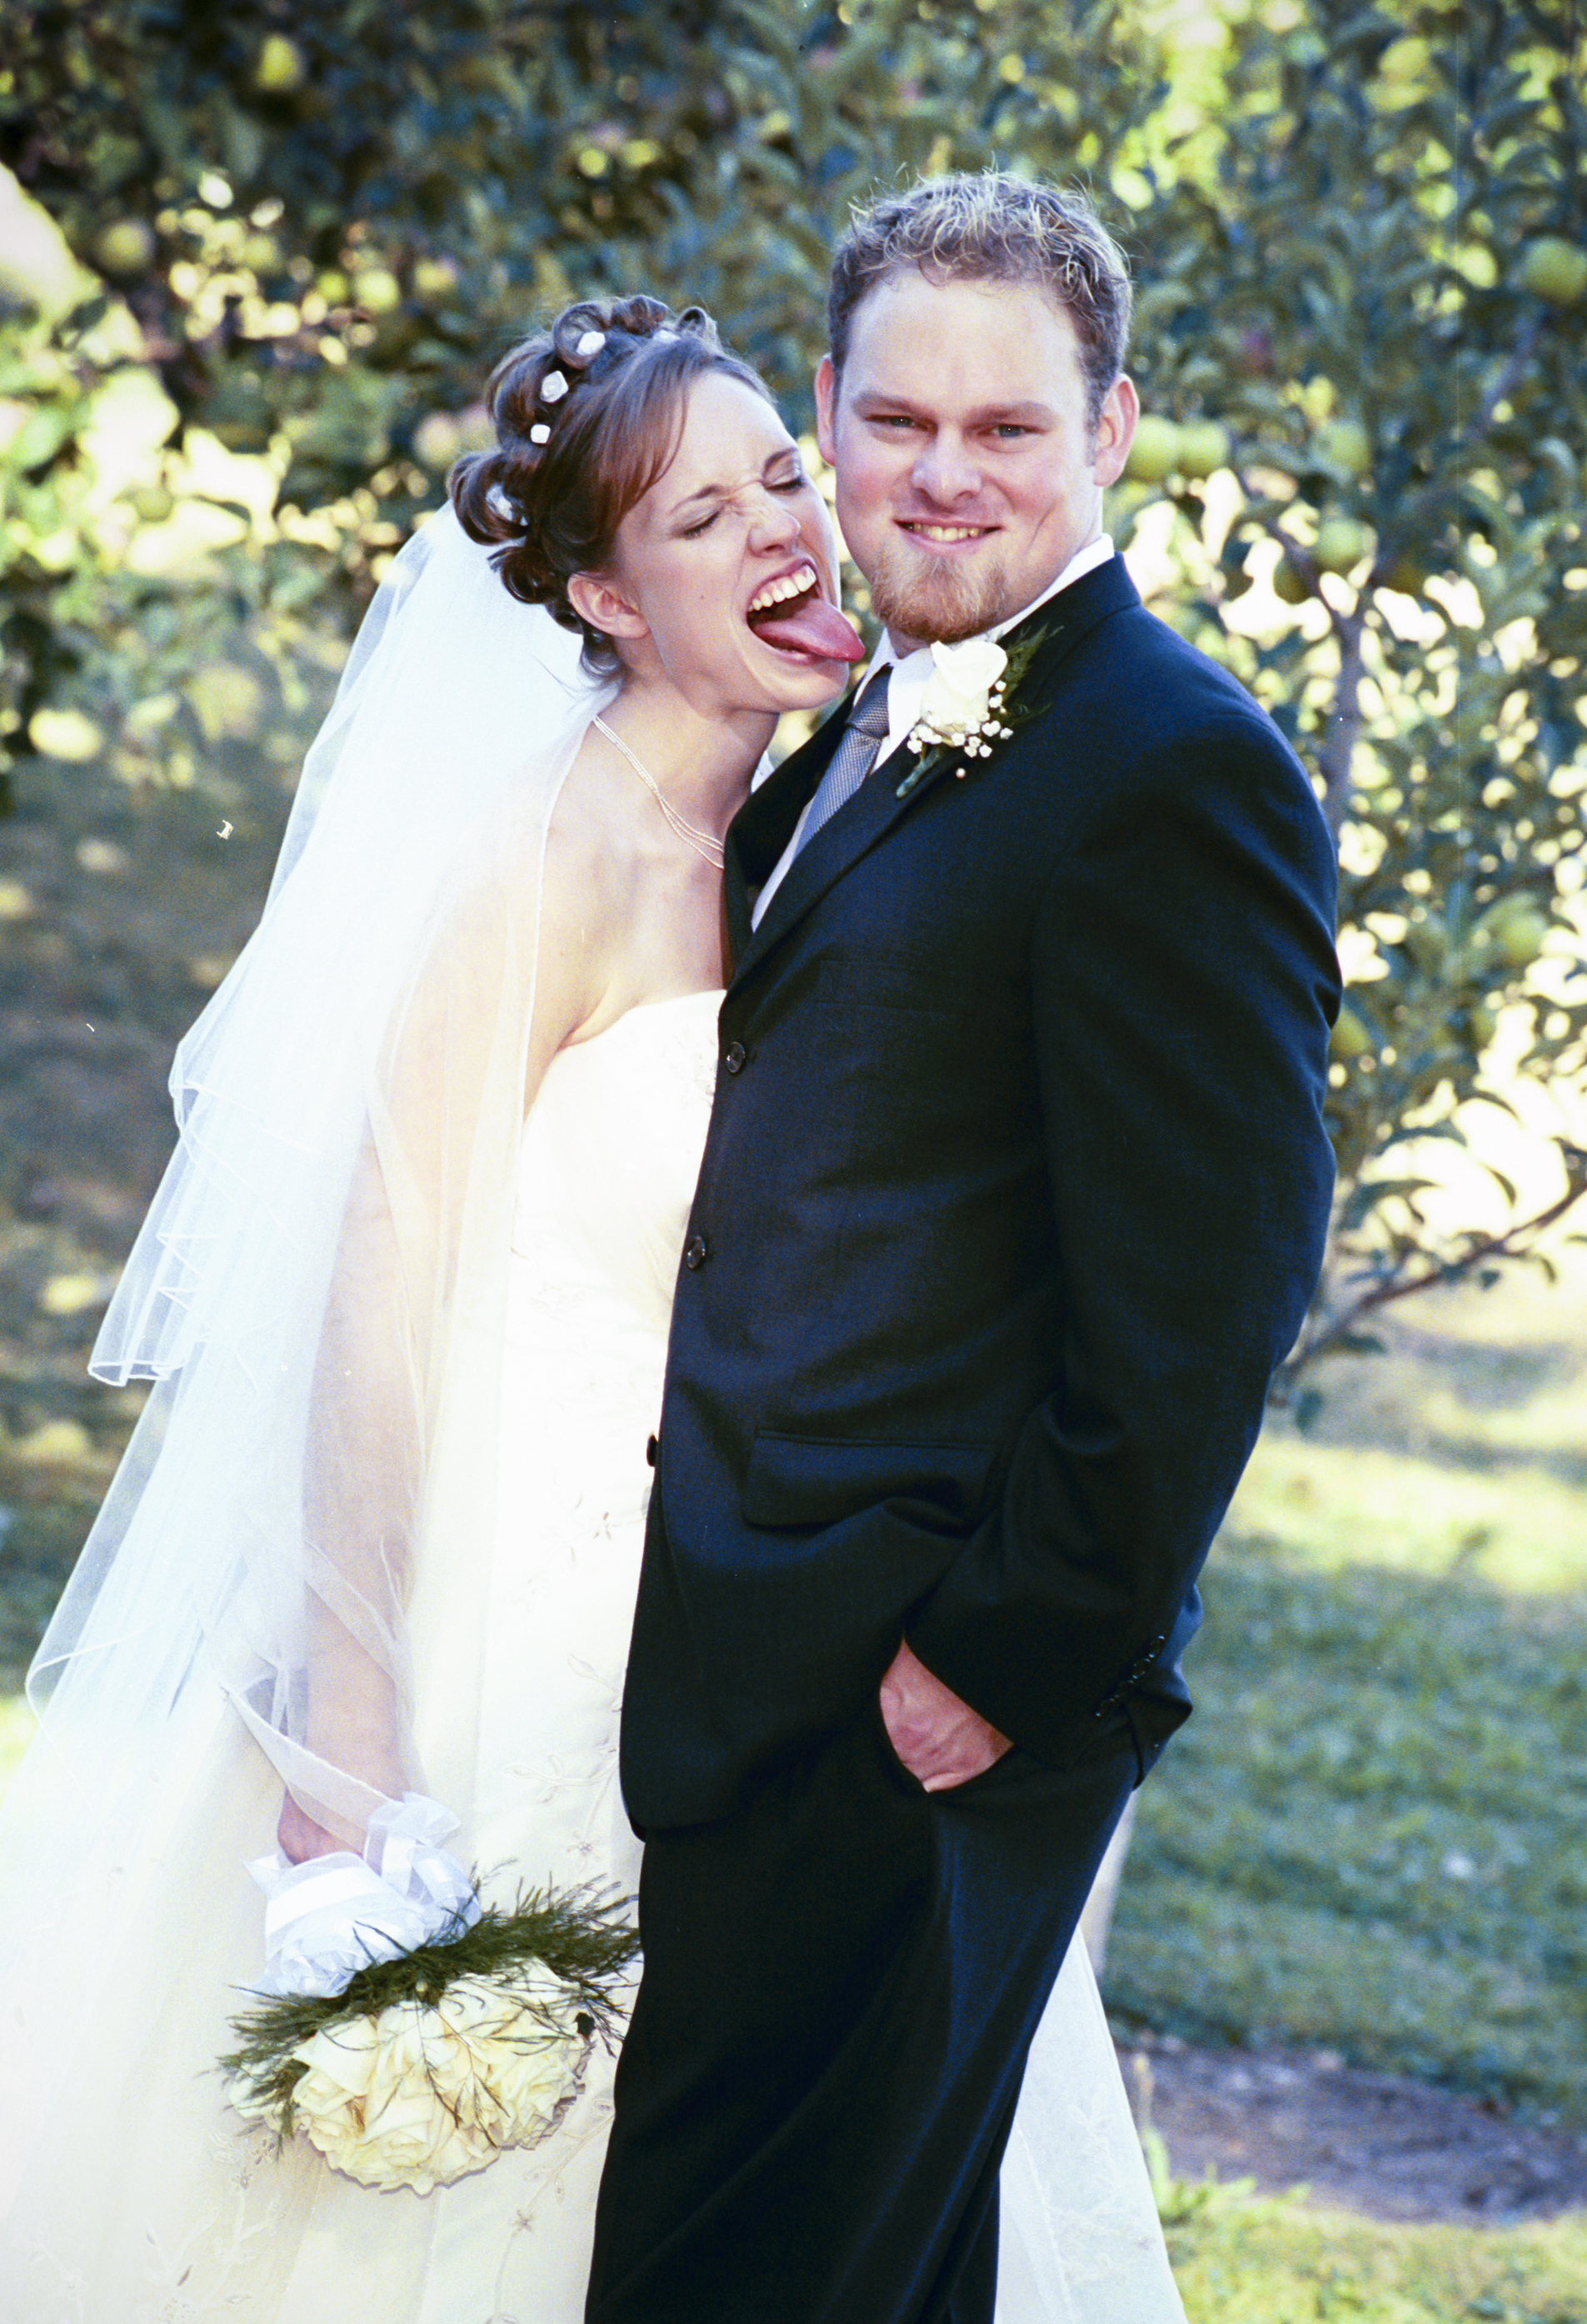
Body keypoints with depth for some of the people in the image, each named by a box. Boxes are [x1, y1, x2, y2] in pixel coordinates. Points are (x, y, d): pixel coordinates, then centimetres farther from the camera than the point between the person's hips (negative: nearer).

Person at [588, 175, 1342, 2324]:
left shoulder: (1177, 771, -16)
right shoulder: (865, 738, 15)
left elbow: (1201, 1300, -20)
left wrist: (1017, 1663, -18)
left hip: (908, 1704, -9)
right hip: (758, 1664, 9)